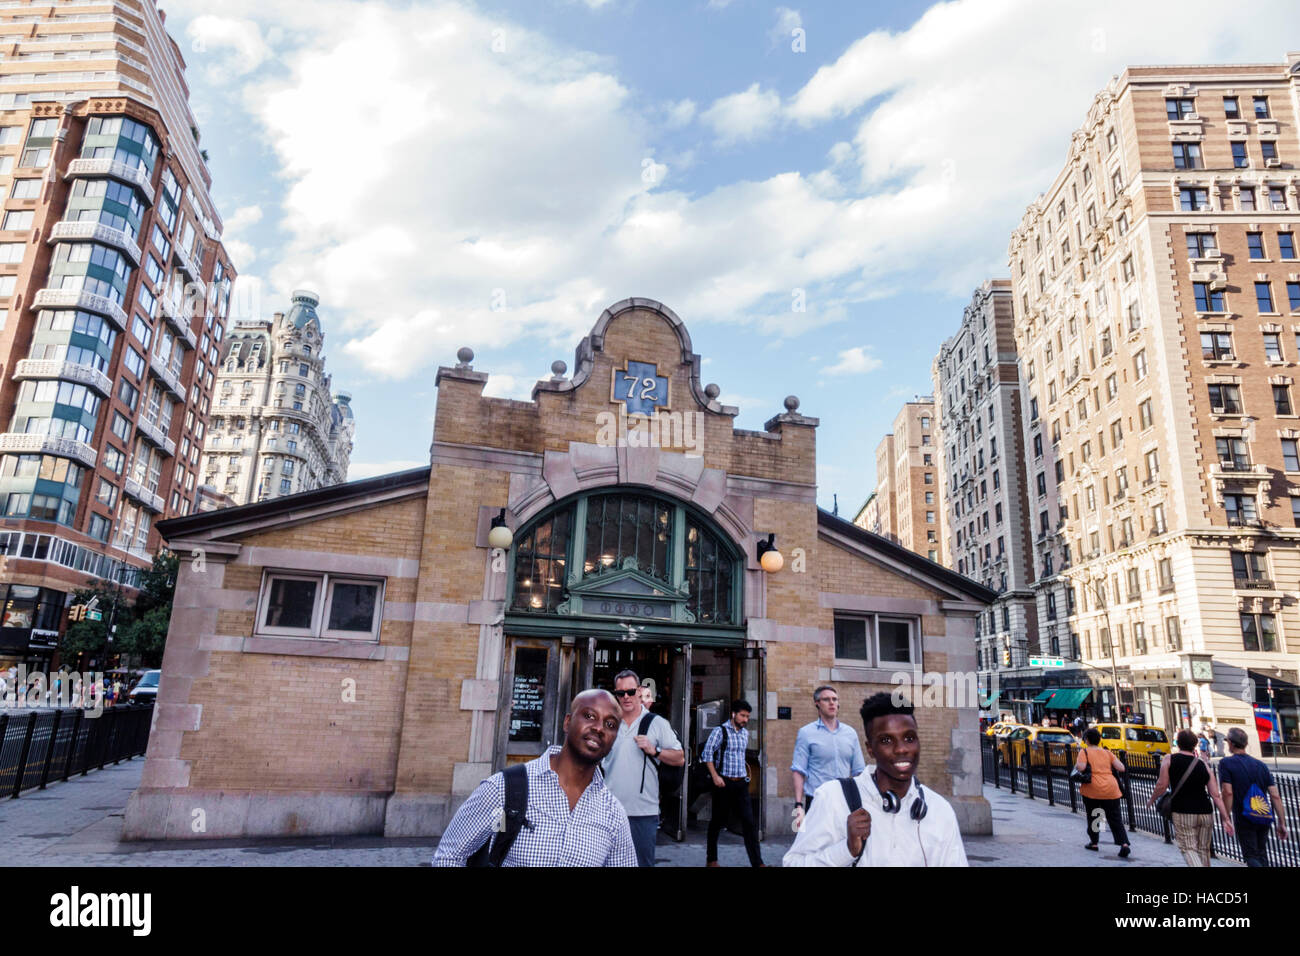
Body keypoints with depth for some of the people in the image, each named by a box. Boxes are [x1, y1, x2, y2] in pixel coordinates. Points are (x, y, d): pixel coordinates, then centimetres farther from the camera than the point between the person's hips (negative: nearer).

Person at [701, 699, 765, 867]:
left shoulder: (745, 733, 11)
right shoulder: (720, 731, -8)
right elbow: (707, 753, -12)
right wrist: (715, 776, -18)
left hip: (741, 783, 5)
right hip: (724, 783, -5)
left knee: (749, 822, -4)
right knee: (717, 821, 7)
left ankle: (757, 862, -4)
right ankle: (711, 859, 22)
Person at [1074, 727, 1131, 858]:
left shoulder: (1085, 752, 0)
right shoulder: (1107, 752, 13)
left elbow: (1081, 767, -15)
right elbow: (1121, 768, 5)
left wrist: (1076, 765, 6)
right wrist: (1109, 767, 23)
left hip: (1092, 789, -3)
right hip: (1111, 790, 3)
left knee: (1092, 816, 15)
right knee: (1115, 819, 8)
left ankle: (1093, 843, 23)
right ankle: (1124, 844, -8)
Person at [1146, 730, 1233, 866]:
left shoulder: (1169, 759, -3)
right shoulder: (1203, 764, 5)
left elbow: (1162, 785, -9)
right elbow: (1216, 795, 1)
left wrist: (1152, 800, 8)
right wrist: (1226, 819, 4)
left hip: (1183, 813, -4)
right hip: (1205, 812, 4)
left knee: (1188, 848, 1)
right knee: (1203, 849, 17)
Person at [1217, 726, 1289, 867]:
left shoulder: (1226, 763, -11)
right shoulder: (1261, 764, 5)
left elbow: (1228, 792, -18)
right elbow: (1275, 796, 1)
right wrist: (1282, 823, 7)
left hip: (1244, 819, -5)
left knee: (1251, 857, 4)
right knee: (1261, 855, 21)